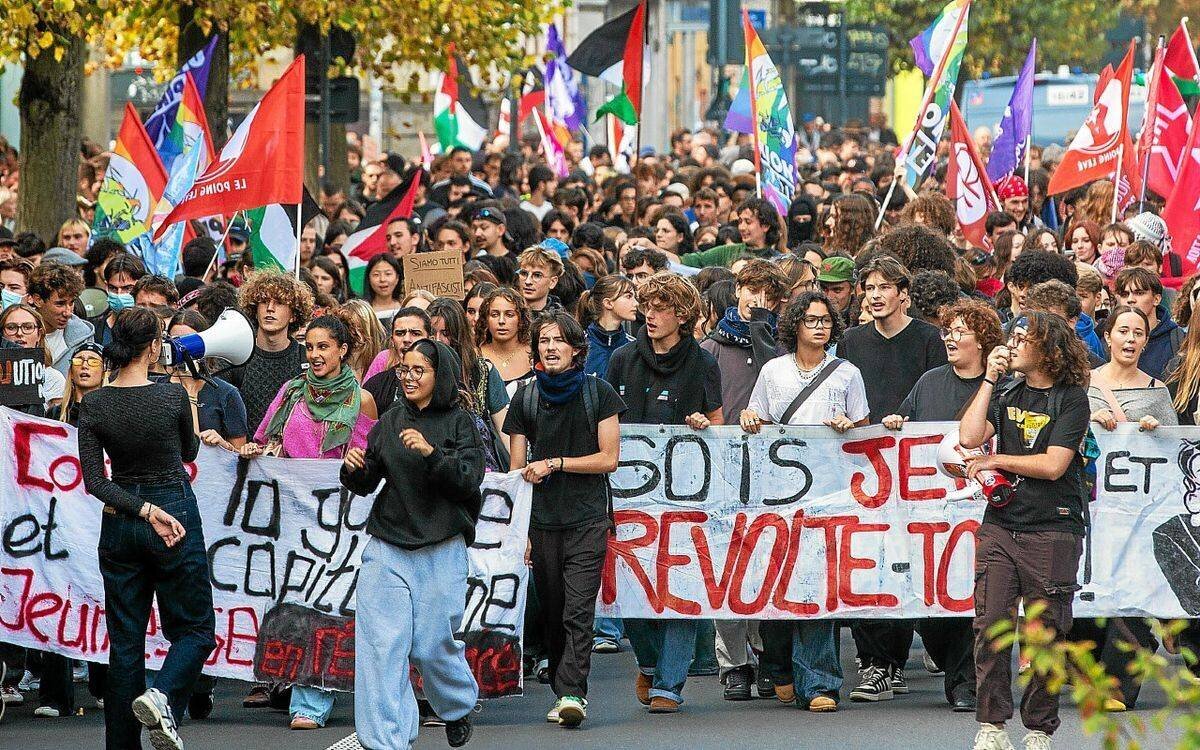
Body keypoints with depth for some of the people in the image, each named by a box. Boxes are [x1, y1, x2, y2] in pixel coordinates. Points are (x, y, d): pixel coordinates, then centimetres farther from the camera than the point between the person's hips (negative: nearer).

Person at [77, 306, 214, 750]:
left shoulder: (93, 405, -6)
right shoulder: (172, 396, -12)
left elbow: (94, 481, -10)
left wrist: (144, 510, -10)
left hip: (119, 525, 3)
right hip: (178, 512, -3)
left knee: (125, 638, 10)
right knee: (194, 627, 9)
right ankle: (162, 696, -19)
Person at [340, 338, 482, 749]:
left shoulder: (459, 423, 0)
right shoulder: (389, 423, 10)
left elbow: (469, 479, -10)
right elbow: (366, 484, 14)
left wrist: (431, 453, -23)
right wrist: (354, 470, -8)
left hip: (440, 549, -3)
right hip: (387, 548, 3)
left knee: (433, 644, 3)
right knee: (381, 646, -7)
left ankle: (459, 707, 34)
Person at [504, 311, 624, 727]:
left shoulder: (597, 392, 1)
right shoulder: (525, 397, 8)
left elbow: (609, 458, -1)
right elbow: (517, 468, 10)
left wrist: (555, 464, -8)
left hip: (587, 520, -3)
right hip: (542, 520, 3)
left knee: (578, 611, -12)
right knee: (551, 612, 6)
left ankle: (571, 693, -17)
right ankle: (565, 692, 14)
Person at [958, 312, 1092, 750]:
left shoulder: (1071, 399, -2)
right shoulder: (1006, 392, 12)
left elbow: (1053, 465, -10)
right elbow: (969, 437, -2)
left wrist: (994, 460, -2)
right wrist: (990, 379, -3)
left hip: (1052, 529, -4)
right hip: (1000, 525, 4)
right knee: (990, 627, -5)